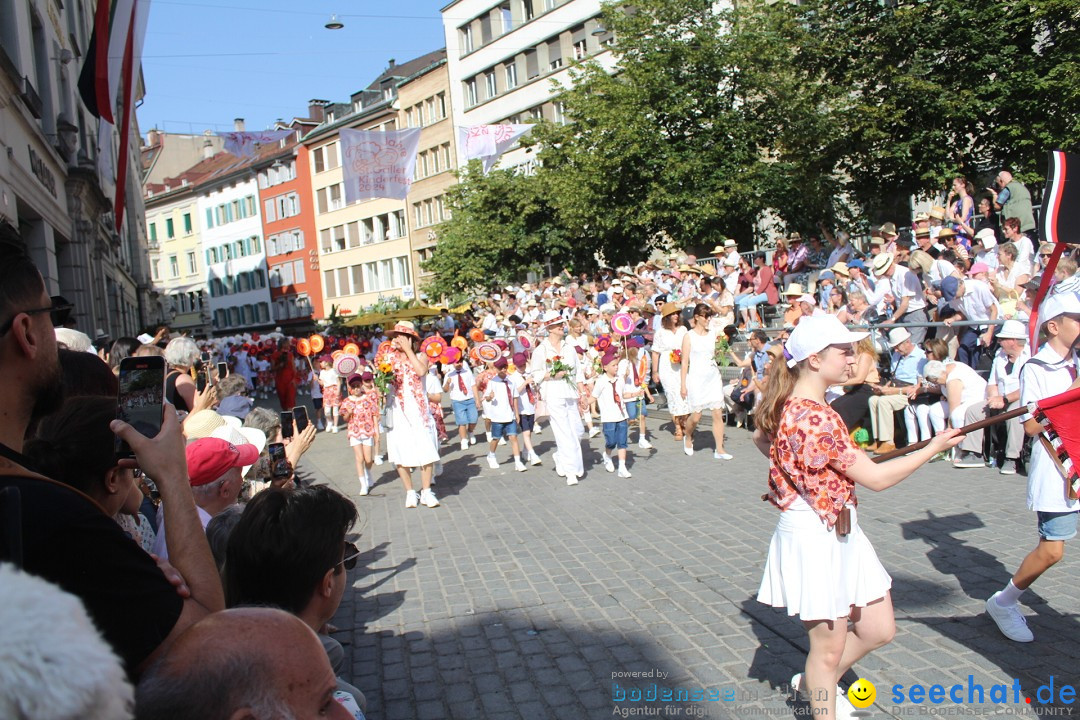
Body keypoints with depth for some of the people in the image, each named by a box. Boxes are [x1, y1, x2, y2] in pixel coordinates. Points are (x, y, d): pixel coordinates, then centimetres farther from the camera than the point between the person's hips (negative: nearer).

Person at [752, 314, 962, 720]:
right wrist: (935, 447, -10)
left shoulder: (791, 404, 4)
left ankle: (814, 681, 39)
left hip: (840, 531, 10)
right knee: (830, 647, 7)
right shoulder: (816, 418, -26)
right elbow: (876, 478, -21)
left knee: (879, 630, 19)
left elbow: (761, 437, 23)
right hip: (815, 537, -10)